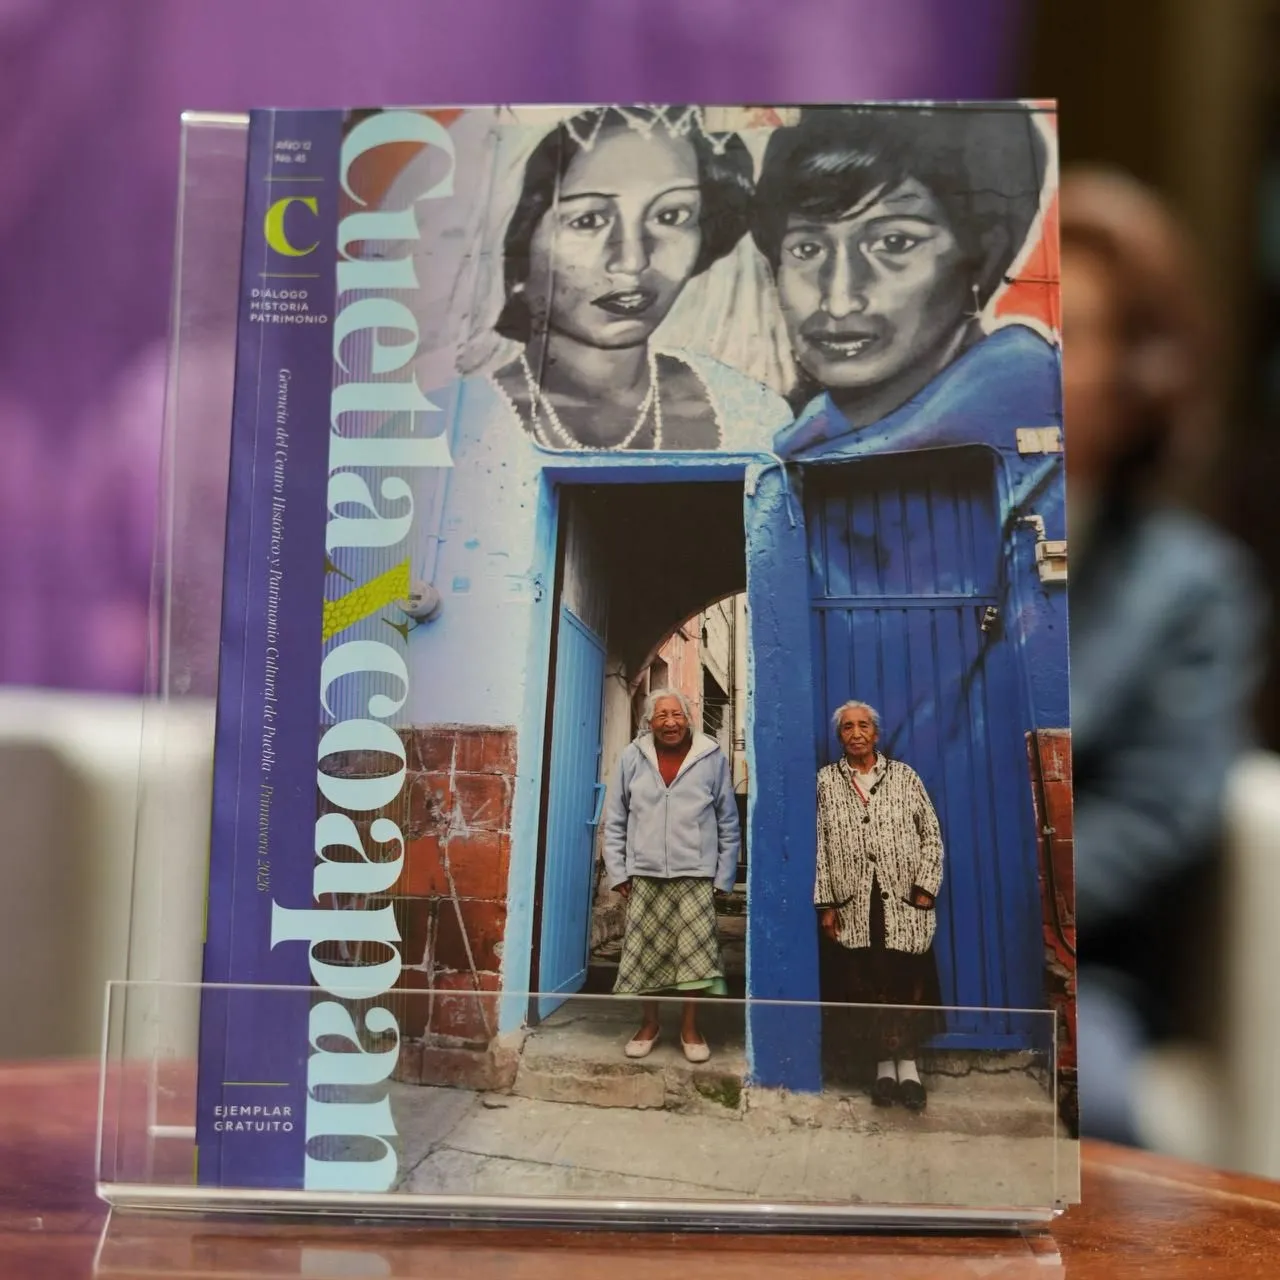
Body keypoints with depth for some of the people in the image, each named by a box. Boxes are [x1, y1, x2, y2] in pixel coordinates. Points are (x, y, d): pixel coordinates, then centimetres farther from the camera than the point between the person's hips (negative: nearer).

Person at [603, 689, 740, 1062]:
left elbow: (728, 823, 3)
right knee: (646, 952, 7)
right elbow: (615, 821, 5)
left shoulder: (713, 757, -2)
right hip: (645, 875, 1)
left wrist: (724, 876, 2)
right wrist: (617, 872, 1)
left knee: (695, 952, -2)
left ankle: (690, 1027, 15)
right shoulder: (632, 758, 0)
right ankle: (649, 1023, 24)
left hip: (695, 875, -1)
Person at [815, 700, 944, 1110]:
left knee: (907, 984, -2)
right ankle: (884, 1064, 13)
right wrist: (826, 903, -1)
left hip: (905, 902, 0)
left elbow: (931, 834, 6)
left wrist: (925, 888, -4)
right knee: (866, 986, 2)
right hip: (853, 905, 0)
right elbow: (820, 844, 4)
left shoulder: (905, 776, 8)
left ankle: (908, 1064, 10)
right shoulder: (826, 780, 7)